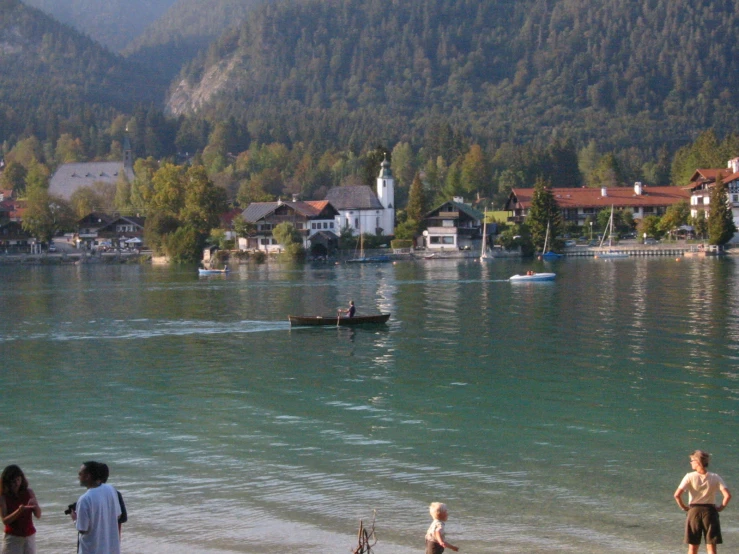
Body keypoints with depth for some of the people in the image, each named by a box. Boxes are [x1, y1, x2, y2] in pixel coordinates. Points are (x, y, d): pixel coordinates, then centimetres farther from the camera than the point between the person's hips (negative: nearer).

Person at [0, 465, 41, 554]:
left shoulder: (29, 493, 0)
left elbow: (38, 515, 0)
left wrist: (35, 506, -22)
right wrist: (19, 510, -29)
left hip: (29, 536, 3)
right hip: (12, 537, -3)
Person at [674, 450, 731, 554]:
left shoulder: (690, 477, -7)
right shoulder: (715, 478, -4)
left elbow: (677, 495, -17)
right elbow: (727, 495, -14)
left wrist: (683, 507, -1)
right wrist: (721, 507, 1)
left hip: (694, 511, 0)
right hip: (710, 511, 1)